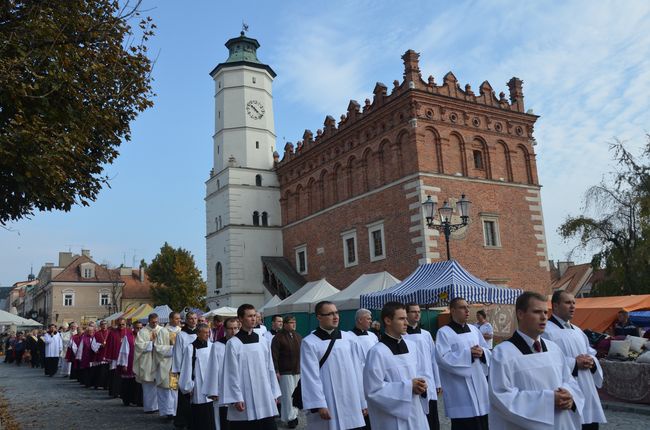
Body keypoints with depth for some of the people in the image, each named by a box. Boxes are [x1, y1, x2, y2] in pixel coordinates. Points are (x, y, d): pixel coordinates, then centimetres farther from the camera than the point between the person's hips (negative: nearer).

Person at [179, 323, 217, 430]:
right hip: (198, 390, -4)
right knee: (198, 419, 1)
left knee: (209, 419, 8)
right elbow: (186, 369, -7)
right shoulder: (190, 348, -9)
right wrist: (188, 388, -6)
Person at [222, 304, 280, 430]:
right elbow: (231, 373, -7)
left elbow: (270, 368, 10)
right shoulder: (233, 343, -6)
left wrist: (274, 393, 10)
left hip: (265, 397, 4)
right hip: (244, 399, -4)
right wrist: (236, 398, -10)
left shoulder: (263, 341, 6)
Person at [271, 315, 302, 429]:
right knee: (288, 395, -1)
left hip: (298, 371, 5)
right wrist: (276, 371, -13)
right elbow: (274, 355, -11)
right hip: (285, 372, -5)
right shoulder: (279, 337, -8)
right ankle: (290, 418, 10)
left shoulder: (298, 336, 9)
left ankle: (294, 414, 24)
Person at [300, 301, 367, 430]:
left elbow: (358, 371, 5)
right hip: (327, 406, -3)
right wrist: (319, 405, -14)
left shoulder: (350, 339, 4)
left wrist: (363, 401, 5)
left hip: (352, 404, 3)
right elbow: (311, 376, -8)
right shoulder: (309, 343, -4)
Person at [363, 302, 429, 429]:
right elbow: (373, 390, -18)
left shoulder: (412, 345, 5)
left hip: (416, 413, 6)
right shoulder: (377, 352, -16)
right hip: (393, 418, -6)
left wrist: (421, 385, -6)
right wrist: (408, 387, -18)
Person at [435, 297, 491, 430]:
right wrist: (468, 353, -18)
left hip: (479, 384, 6)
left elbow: (488, 351, 15)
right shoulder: (444, 332, -8)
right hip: (459, 389, -6)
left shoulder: (473, 329, 11)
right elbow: (443, 358, -18)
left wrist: (482, 352, -9)